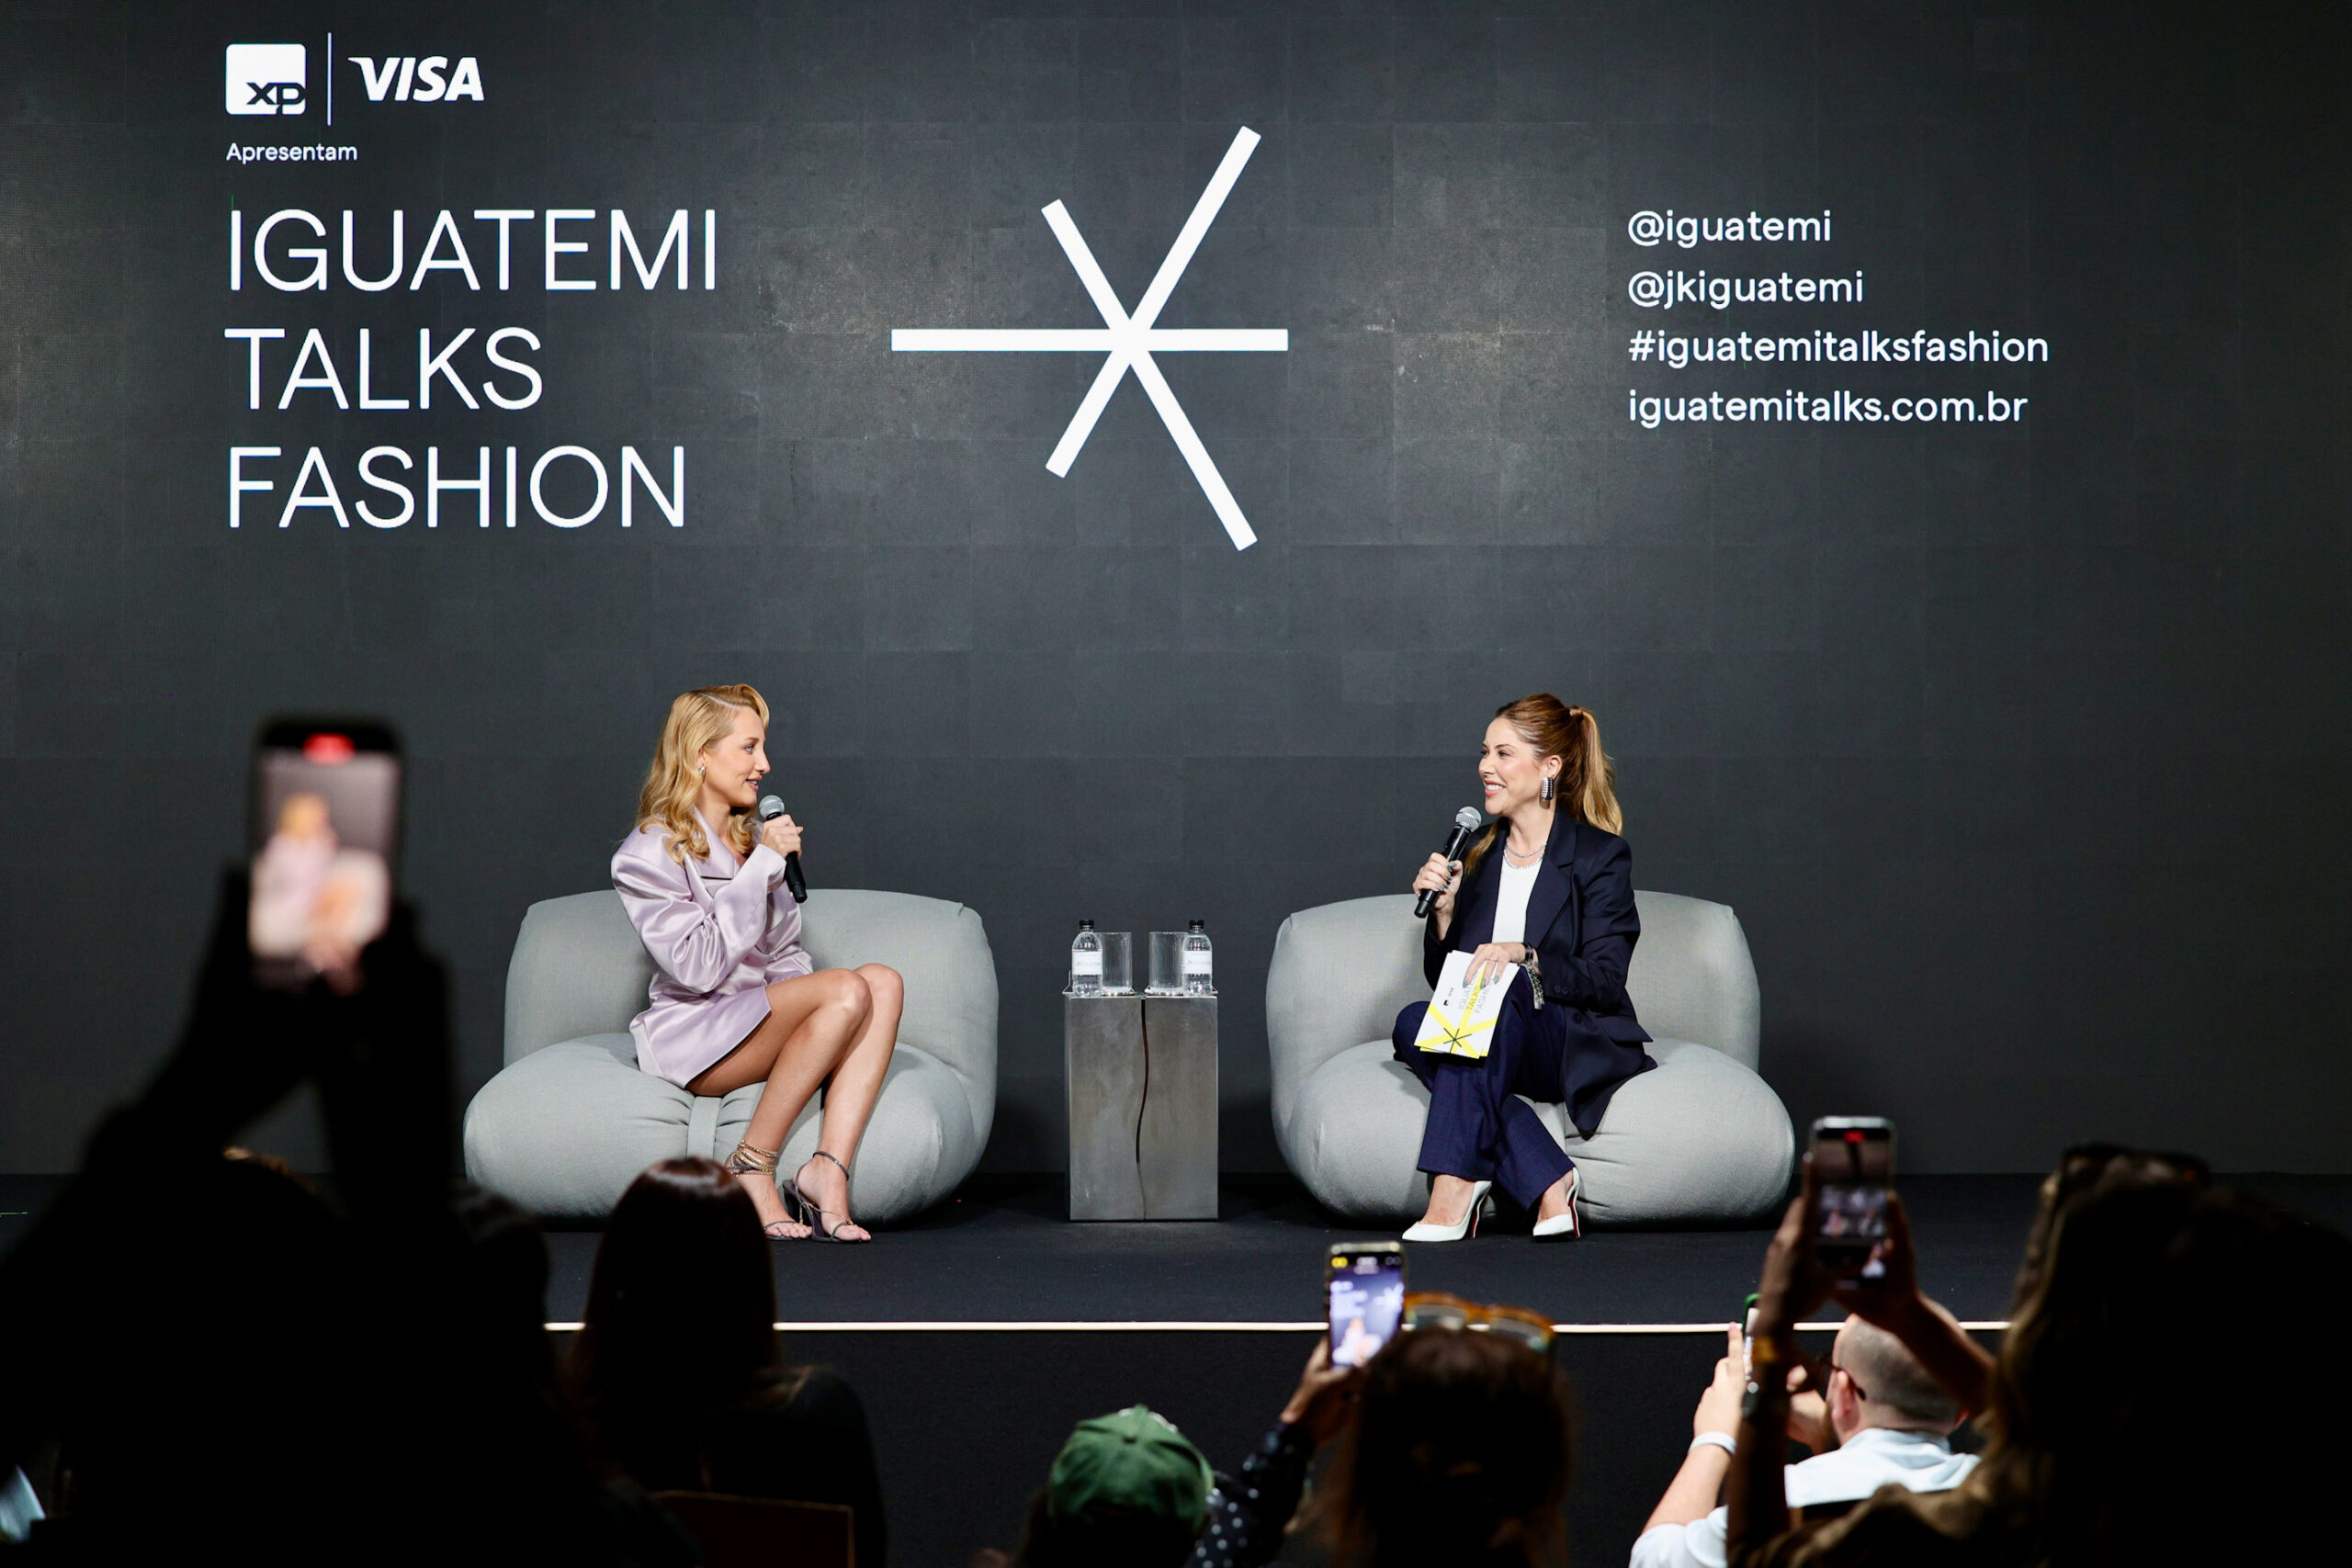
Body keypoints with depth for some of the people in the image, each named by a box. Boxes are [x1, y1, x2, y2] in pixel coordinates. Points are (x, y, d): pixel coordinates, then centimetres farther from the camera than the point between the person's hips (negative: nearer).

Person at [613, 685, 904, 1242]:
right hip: (688, 1039, -7)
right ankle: (752, 1167, -22)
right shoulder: (649, 855, -5)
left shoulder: (752, 839, 19)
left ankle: (828, 1169, -31)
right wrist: (763, 866, -14)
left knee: (883, 982, -20)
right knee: (846, 991, -29)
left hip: (759, 1019, 7)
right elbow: (697, 968, -16)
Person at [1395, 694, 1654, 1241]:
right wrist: (1444, 912, -6)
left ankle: (1453, 1194, -42)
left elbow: (1604, 981, -10)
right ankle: (1547, 1182, -34)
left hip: (1575, 1046, -5)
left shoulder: (1599, 855, 0)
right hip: (1490, 1047, 5)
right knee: (1412, 1021, -26)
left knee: (1507, 988, -35)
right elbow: (1442, 976, 12)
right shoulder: (1475, 854, 15)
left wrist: (1525, 956, -26)